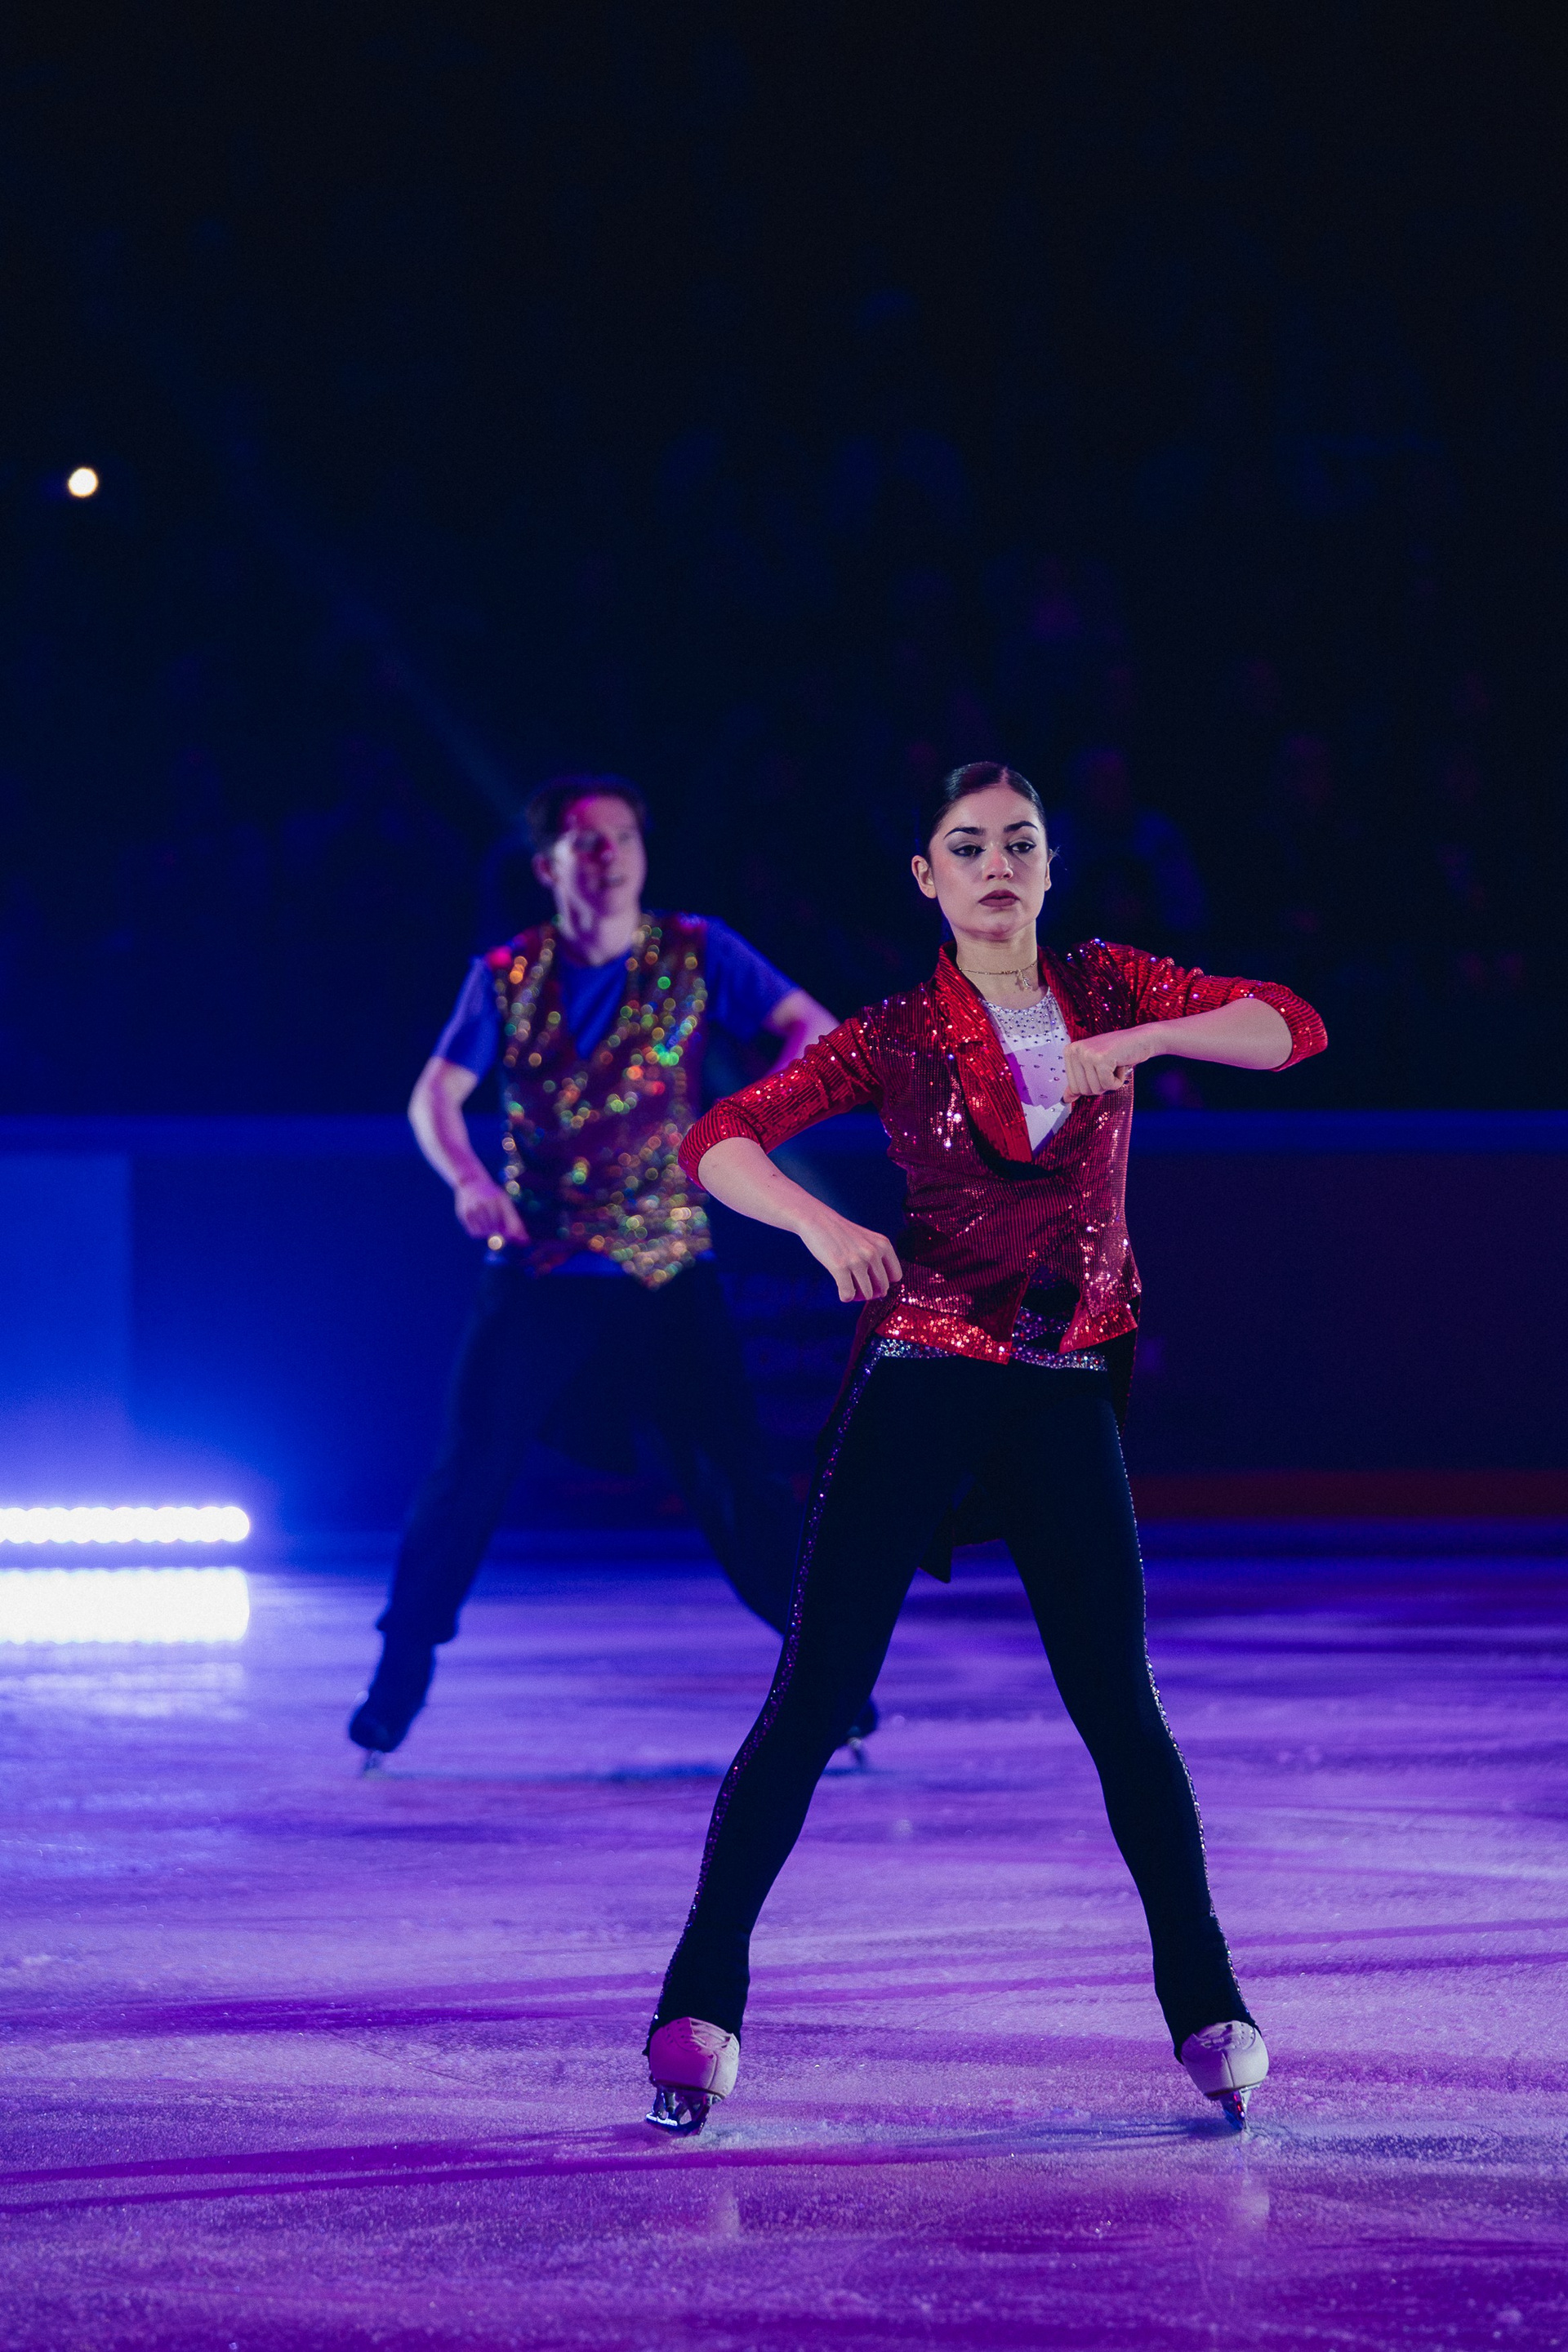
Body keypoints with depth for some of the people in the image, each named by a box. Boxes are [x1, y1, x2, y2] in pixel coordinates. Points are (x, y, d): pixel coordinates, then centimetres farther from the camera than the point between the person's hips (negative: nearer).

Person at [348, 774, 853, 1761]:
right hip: (536, 1273, 1)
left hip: (669, 1275, -1)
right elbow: (436, 1096, -2)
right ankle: (401, 1675, 10)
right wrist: (468, 1180, -23)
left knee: (736, 1477, -4)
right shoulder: (509, 975, 2)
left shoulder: (696, 953, 0)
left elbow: (814, 1029, -6)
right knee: (468, 1474, -3)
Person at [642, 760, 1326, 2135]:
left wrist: (1139, 1039, -16)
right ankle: (702, 2002, -3)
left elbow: (1293, 1029, -1)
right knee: (816, 1697, -6)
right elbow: (720, 1145, -6)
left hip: (1065, 1403, 2)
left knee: (1119, 1705, 2)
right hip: (920, 1387, -2)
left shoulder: (1106, 989, 8)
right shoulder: (897, 1038, 1)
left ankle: (1208, 2005, 13)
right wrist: (821, 1225, -24)